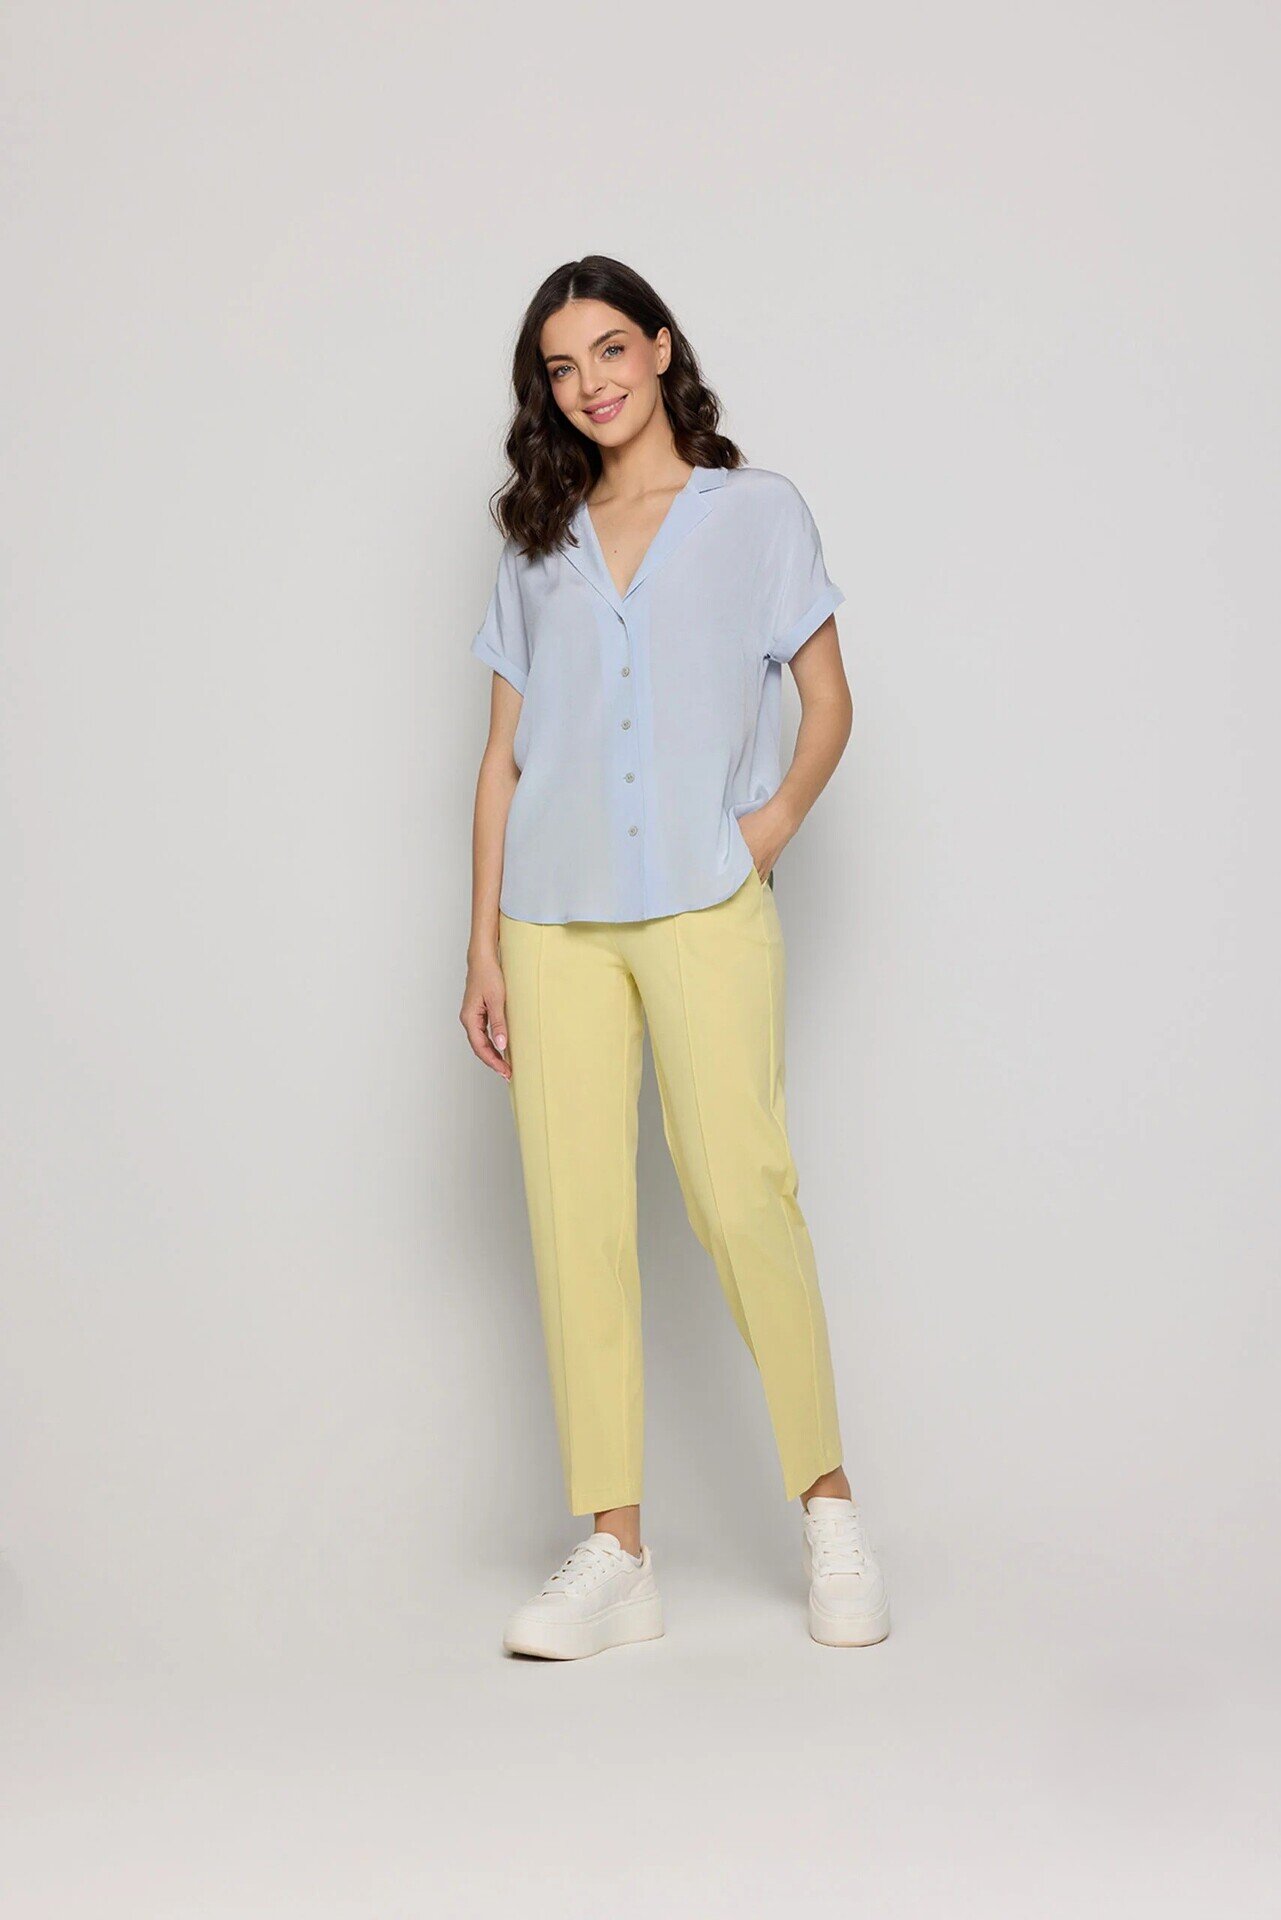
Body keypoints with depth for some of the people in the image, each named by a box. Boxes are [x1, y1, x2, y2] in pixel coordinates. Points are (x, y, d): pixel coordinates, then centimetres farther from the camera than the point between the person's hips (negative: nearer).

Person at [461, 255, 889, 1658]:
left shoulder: (756, 511, 10)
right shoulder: (539, 544, 17)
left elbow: (828, 701, 11)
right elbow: (504, 754, 15)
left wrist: (779, 816, -8)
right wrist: (482, 946, 9)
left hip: (706, 907, -3)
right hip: (556, 921, 3)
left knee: (740, 1195, -13)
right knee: (576, 1219, -3)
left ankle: (828, 1506, 4)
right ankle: (614, 1555, 3)